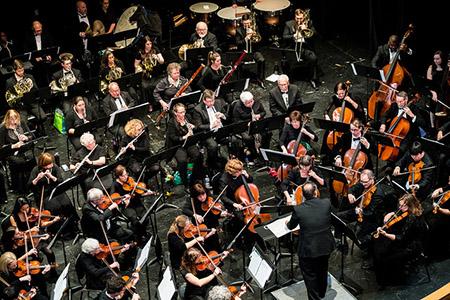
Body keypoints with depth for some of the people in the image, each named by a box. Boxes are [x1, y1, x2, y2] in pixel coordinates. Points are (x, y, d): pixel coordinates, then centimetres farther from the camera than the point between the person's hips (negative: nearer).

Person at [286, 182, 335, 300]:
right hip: (326, 247, 4)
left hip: (308, 250, -4)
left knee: (310, 276, 15)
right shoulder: (327, 203, -14)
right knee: (322, 272, 28)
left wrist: (287, 223, 24)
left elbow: (291, 226, 0)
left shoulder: (298, 209, -19)